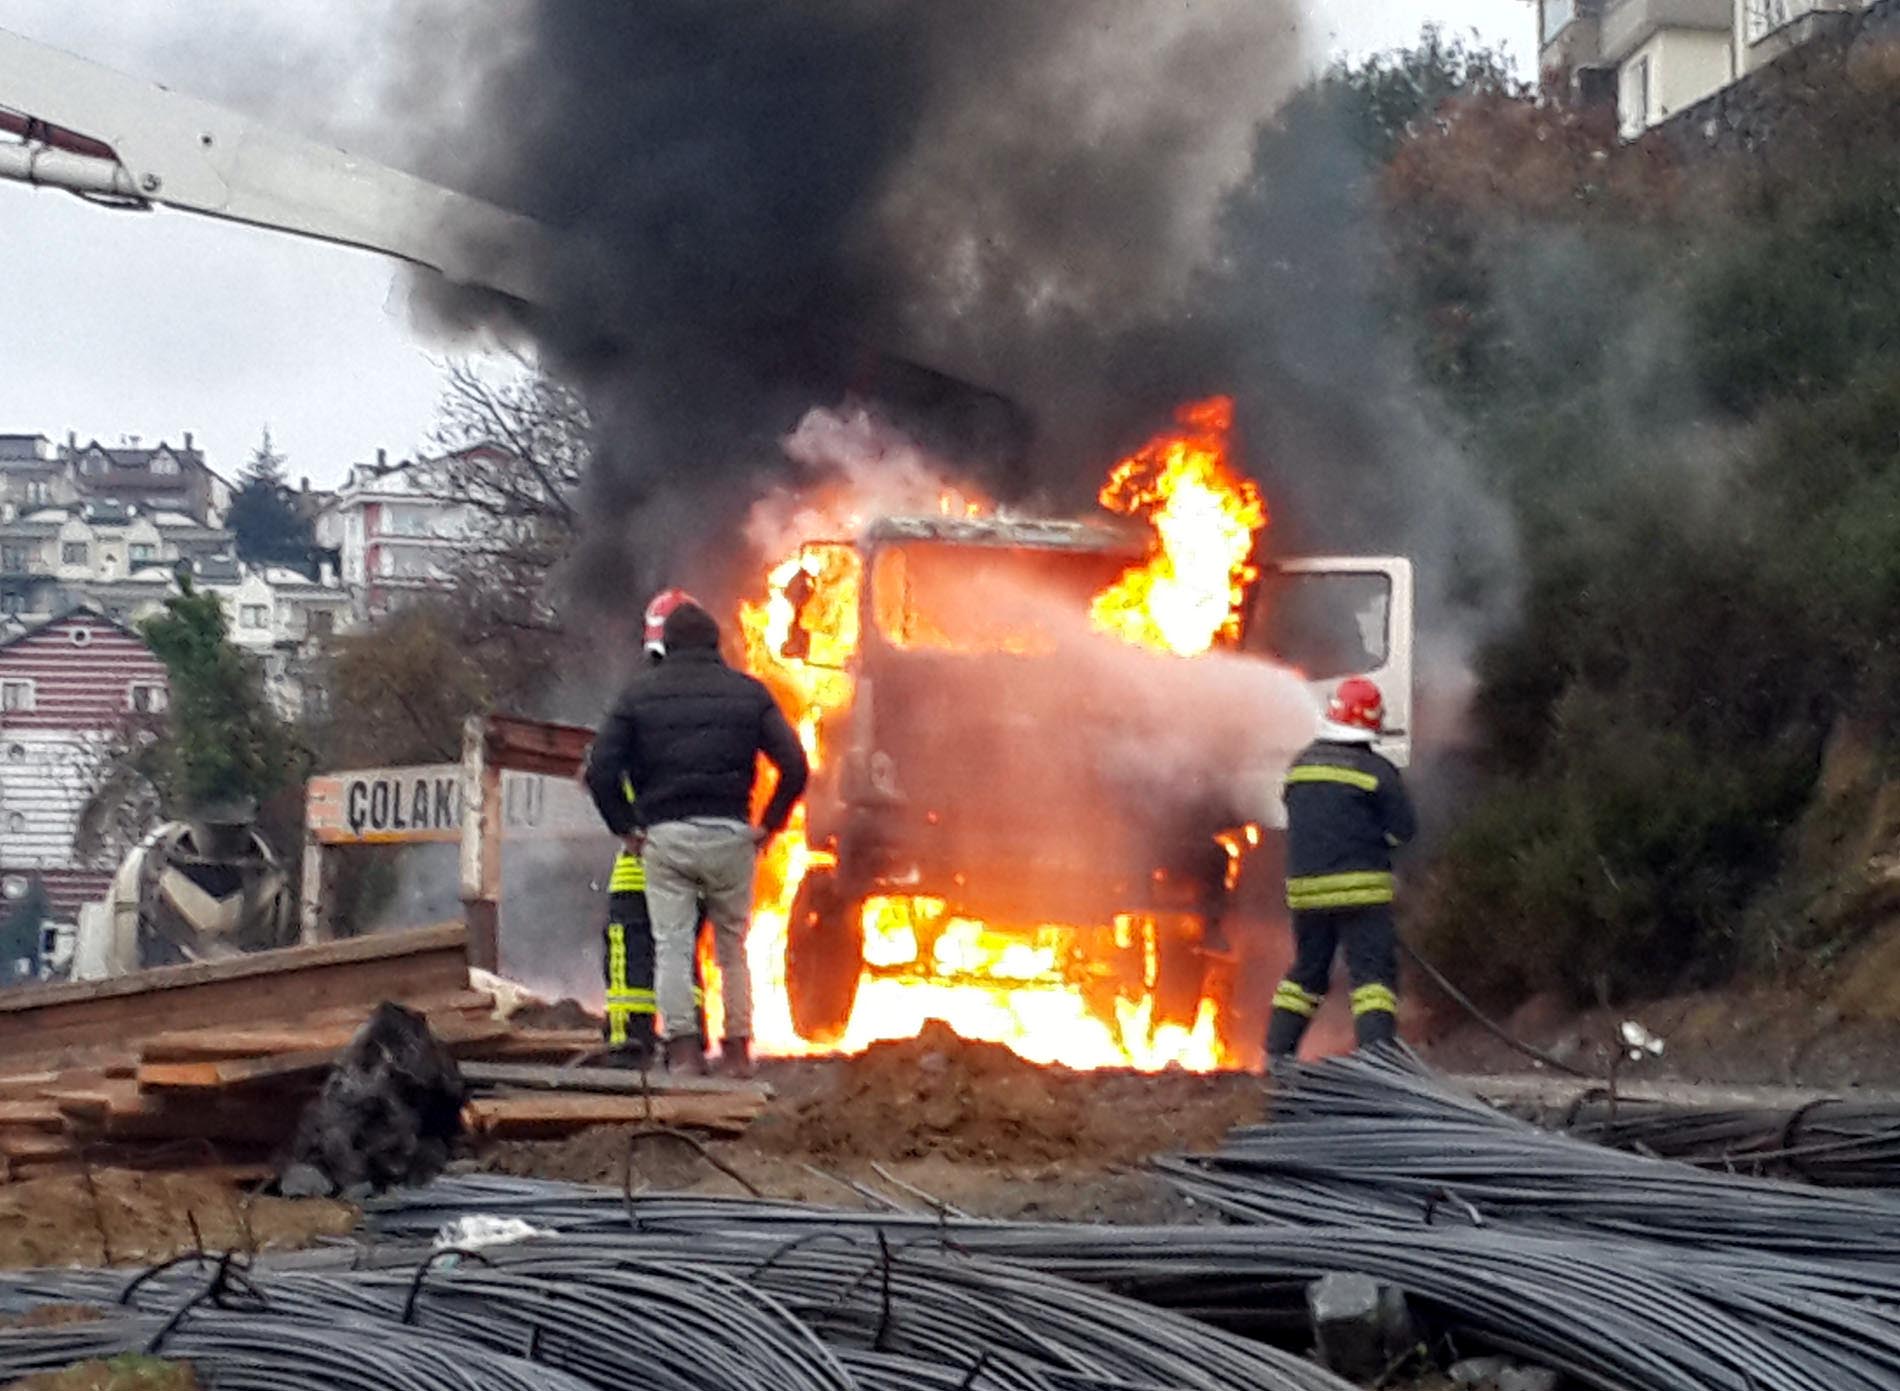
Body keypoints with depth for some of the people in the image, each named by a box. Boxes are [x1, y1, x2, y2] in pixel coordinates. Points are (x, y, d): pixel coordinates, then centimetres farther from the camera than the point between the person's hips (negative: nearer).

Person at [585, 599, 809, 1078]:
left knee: (672, 945, 2)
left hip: (664, 836, -1)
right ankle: (738, 1050, 12)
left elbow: (600, 770, -3)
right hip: (730, 836, 1)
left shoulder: (639, 693, 5)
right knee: (733, 947, 12)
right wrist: (768, 825, 8)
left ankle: (682, 1046, -7)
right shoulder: (748, 693, 8)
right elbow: (795, 767, 1)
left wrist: (626, 828, 6)